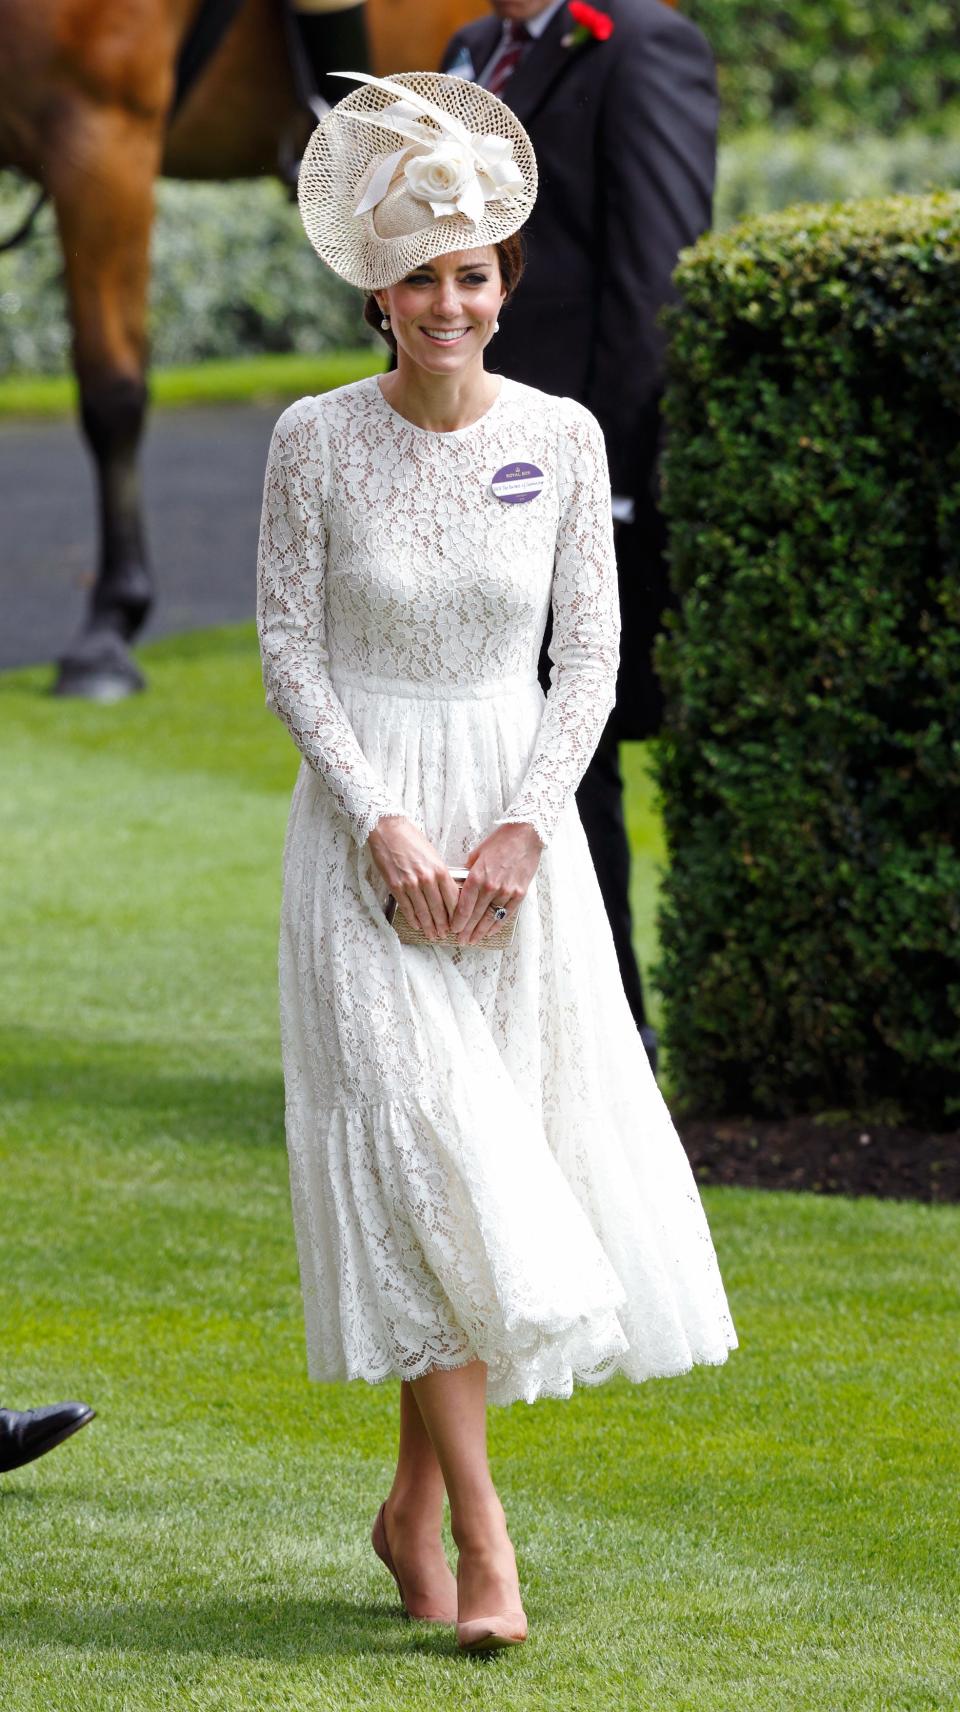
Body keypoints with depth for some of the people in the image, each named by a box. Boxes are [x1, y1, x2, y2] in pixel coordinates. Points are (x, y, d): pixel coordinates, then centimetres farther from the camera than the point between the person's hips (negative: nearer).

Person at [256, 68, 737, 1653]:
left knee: (517, 1156, 3)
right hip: (368, 824, -2)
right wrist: (383, 823, -13)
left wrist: (520, 828, -9)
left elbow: (589, 653, 2)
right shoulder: (317, 440, -7)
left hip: (518, 821, 3)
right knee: (421, 1154, -10)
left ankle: (416, 1497, 20)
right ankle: (479, 1535, -10)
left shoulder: (563, 437, -1)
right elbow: (290, 649, -3)